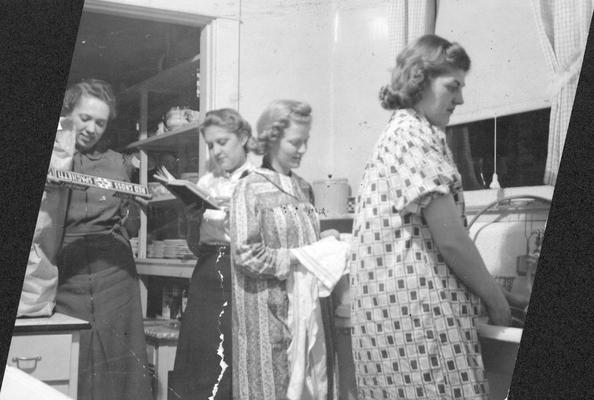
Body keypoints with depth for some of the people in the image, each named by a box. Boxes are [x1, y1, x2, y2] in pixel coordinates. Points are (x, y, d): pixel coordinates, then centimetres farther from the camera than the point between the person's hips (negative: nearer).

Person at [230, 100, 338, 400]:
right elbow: (246, 255, -14)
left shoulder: (304, 188, 13)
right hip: (270, 311, -6)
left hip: (308, 306, 6)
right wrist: (298, 258, -15)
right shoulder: (250, 188, -7)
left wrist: (323, 240, 3)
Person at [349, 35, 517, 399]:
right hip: (416, 313, -10)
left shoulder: (402, 132, 18)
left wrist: (488, 287, 17)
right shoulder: (415, 135, -12)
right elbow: (450, 239, -17)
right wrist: (496, 300, -3)